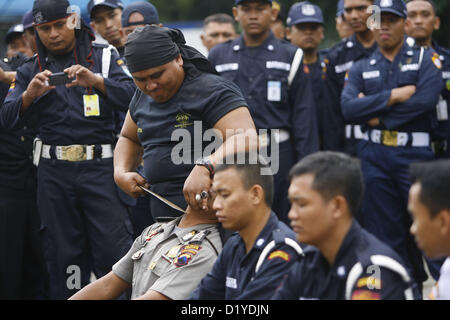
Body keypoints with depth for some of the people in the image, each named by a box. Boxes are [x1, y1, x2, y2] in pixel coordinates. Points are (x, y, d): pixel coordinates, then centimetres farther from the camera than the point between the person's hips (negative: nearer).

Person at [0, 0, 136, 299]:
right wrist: (29, 95, -15)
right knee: (63, 252, 7)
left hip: (99, 165, -3)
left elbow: (132, 95, -6)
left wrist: (95, 81, -21)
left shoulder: (103, 57, 6)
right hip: (55, 171, 3)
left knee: (113, 250, -10)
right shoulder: (31, 70, 13)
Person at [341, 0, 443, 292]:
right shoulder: (362, 68, 13)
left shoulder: (426, 60, 4)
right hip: (374, 156, 3)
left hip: (415, 155, -3)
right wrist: (394, 96, -12)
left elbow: (425, 101, -13)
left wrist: (376, 113, -7)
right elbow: (348, 107, -4)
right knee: (385, 231, 5)